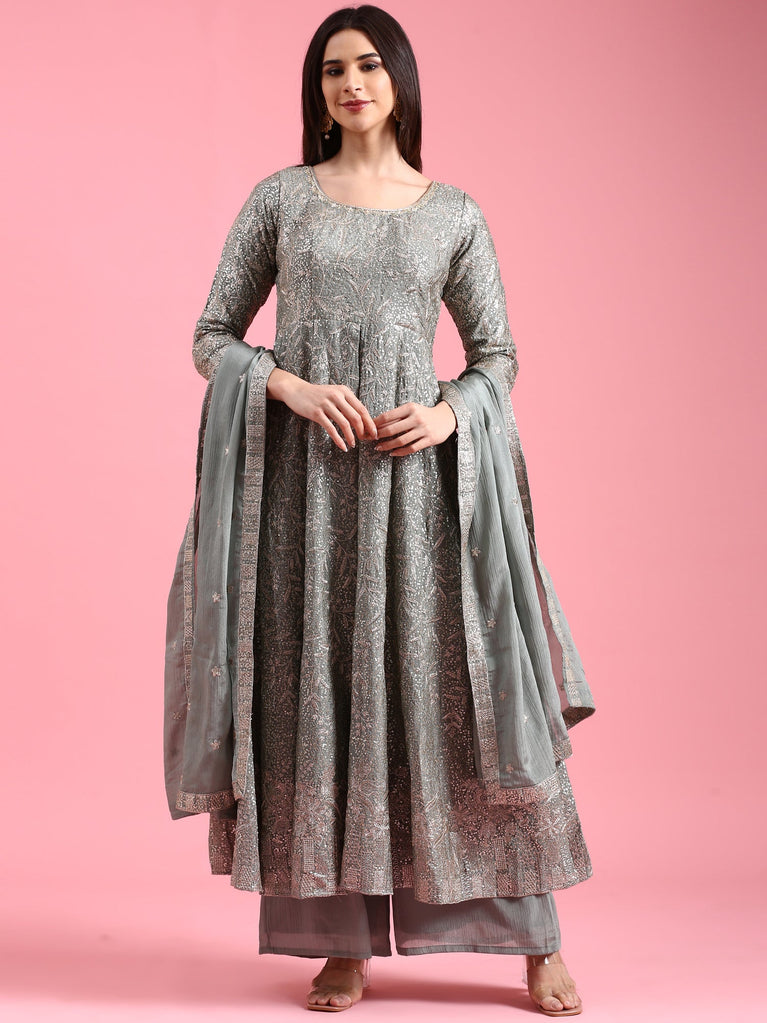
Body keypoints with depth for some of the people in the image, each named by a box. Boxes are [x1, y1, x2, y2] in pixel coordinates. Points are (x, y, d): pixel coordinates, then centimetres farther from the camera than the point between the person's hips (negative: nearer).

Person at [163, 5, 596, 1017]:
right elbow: (213, 336, 6)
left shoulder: (455, 213, 9)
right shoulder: (280, 197, 8)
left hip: (418, 471, 0)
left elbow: (498, 357, 10)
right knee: (316, 693, 0)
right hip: (303, 473, 1)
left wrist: (446, 416, -10)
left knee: (463, 687, -3)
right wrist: (294, 387, -13)